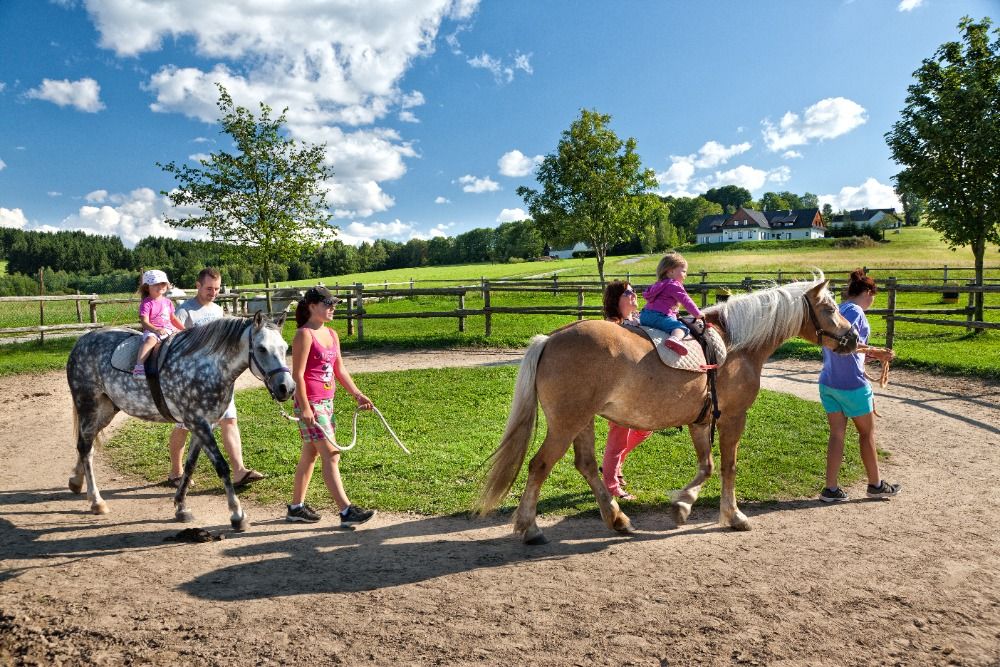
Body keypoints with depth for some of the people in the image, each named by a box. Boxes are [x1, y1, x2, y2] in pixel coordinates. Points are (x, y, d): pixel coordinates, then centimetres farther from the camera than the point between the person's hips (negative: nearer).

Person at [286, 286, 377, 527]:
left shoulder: (332, 334, 13)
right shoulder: (304, 334, -12)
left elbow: (339, 369, 17)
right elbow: (297, 374, -15)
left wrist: (357, 394, 10)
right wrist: (305, 408, -19)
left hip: (326, 402, 9)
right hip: (310, 403, -9)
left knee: (310, 456, 15)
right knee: (331, 455, -10)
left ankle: (296, 507, 27)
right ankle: (346, 511, -8)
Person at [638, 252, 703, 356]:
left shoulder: (658, 285, 31)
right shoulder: (674, 285, 1)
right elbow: (686, 301, -3)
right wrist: (698, 314, 6)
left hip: (645, 315, 9)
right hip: (659, 316, -9)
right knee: (681, 327, -23)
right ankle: (674, 339, -49)